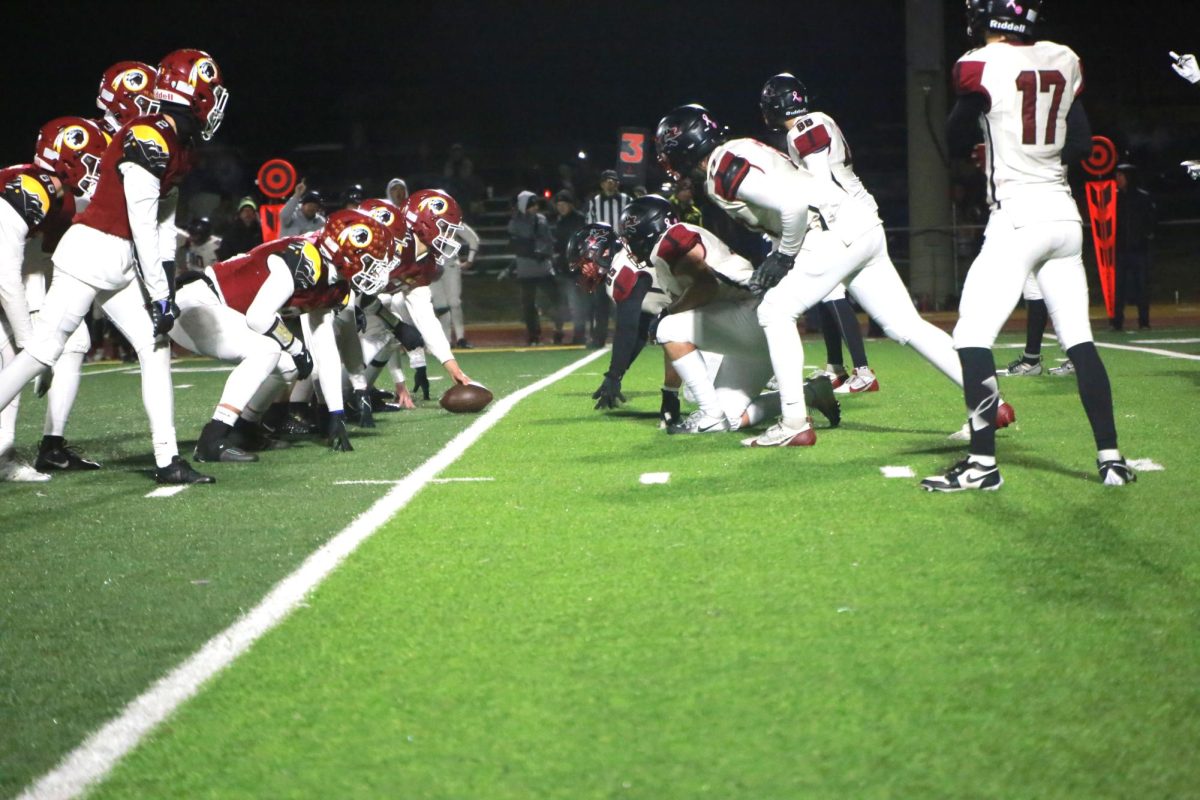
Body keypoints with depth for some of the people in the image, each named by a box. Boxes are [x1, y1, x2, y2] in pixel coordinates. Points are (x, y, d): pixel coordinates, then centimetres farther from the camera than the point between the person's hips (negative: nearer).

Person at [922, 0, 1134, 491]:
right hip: (1064, 214, 6)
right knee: (1078, 339, 11)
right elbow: (1081, 144, 14)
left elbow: (957, 143, 4)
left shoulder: (980, 68, -9)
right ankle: (1110, 457, 11)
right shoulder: (1063, 63, 8)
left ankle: (982, 463, -7)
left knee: (973, 337, -3)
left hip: (1017, 215, -6)